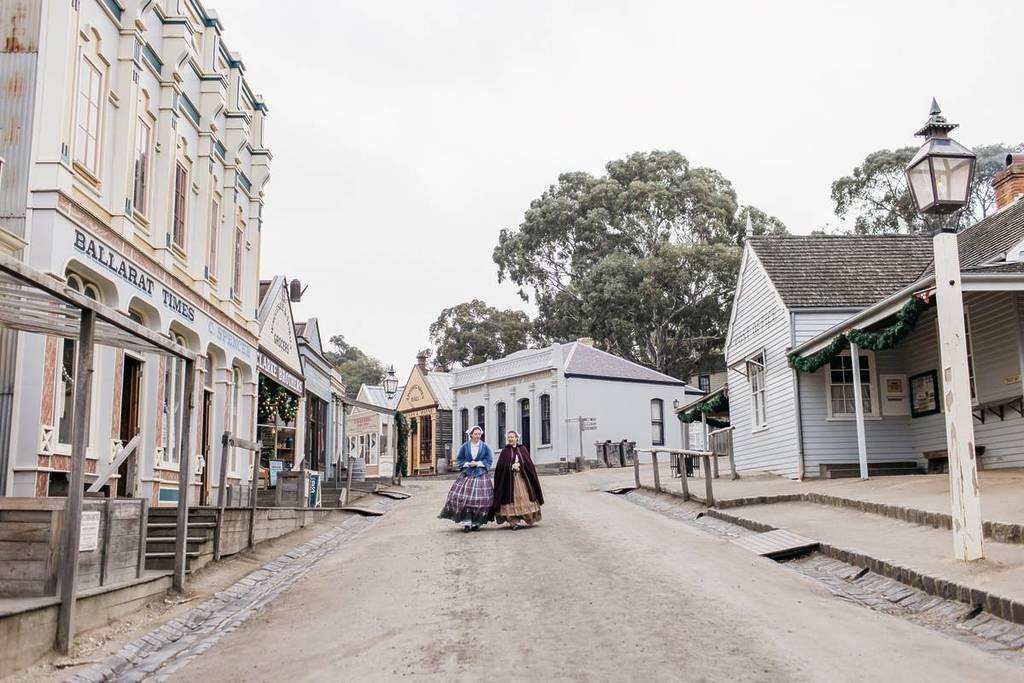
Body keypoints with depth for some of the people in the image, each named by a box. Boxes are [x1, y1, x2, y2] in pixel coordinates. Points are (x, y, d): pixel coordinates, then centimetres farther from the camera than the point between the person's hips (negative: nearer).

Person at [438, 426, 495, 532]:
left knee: (480, 498, -5)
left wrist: (477, 463, -10)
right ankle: (466, 522, -9)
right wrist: (468, 464, -9)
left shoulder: (485, 447, 4)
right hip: (467, 475, 1)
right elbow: (459, 460, 9)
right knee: (464, 497, -12)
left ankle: (476, 523, 4)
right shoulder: (465, 446, 7)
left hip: (481, 476, -1)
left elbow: (489, 460, 1)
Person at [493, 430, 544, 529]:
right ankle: (514, 521, 0)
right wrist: (512, 466, -12)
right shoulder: (505, 451, 7)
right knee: (512, 498, -4)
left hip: (522, 477, 1)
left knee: (523, 497, -4)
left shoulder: (523, 449, 9)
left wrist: (519, 464, -11)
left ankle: (526, 519, 1)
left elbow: (528, 463, 4)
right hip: (509, 478, -1)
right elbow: (501, 465, 0)